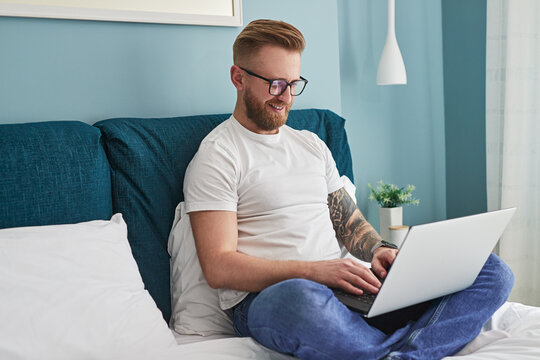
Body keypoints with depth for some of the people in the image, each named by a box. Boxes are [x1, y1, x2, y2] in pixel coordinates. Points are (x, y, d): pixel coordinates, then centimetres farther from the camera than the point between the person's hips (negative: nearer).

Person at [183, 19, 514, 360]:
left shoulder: (312, 144, 23)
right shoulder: (218, 156, 0)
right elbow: (219, 267, -10)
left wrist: (378, 250, 1)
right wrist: (313, 271, -20)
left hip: (344, 287, 7)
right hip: (267, 298, -6)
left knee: (494, 271, -7)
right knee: (303, 299, -46)